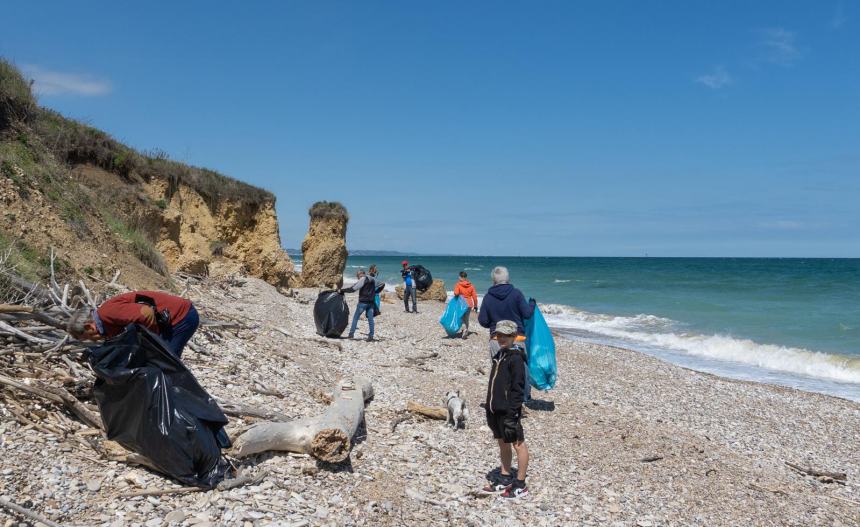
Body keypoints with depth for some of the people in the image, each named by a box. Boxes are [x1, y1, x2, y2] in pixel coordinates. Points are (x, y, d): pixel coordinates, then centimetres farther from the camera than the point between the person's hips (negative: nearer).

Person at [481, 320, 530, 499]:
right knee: (502, 443, 17)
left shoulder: (516, 358, -14)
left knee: (518, 444, 2)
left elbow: (518, 387, -17)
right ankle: (505, 478, 30)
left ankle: (520, 484, 10)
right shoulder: (499, 356, 13)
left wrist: (513, 411, -20)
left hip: (508, 410, -9)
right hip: (496, 408, 9)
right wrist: (490, 409, 19)